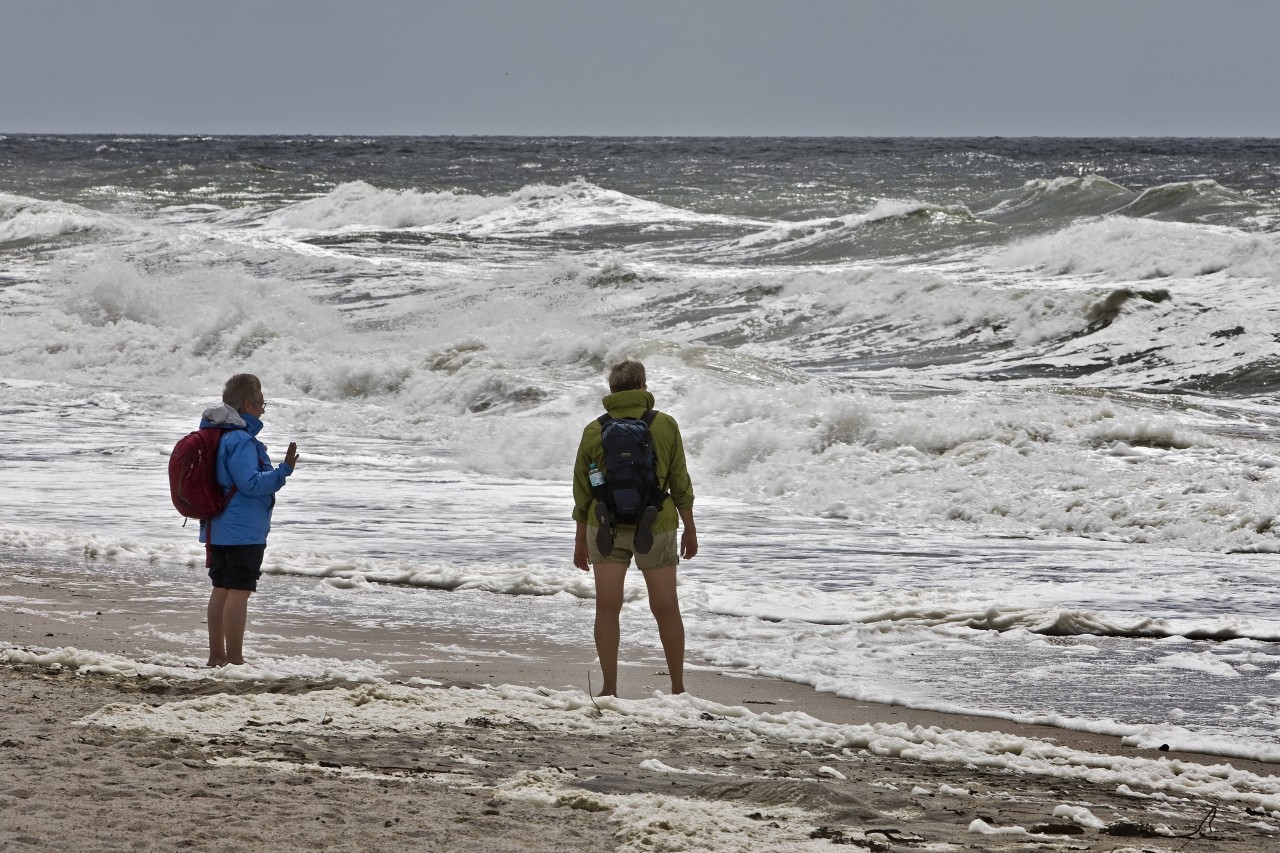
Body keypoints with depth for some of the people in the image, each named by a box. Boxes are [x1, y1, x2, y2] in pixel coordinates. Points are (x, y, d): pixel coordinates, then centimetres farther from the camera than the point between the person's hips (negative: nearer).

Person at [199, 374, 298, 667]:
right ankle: (234, 660, -6)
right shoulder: (241, 440, -19)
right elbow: (251, 483, -23)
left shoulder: (216, 434, 12)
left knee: (222, 588, 14)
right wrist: (283, 470, -24)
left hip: (218, 529, 10)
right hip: (243, 530, -10)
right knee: (239, 591, -7)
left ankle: (217, 654, 19)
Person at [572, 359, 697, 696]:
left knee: (607, 609, 4)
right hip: (656, 527, 0)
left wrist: (582, 539, 14)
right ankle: (678, 688, 16)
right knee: (666, 609, 9)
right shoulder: (665, 425, -4)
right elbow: (679, 484, 0)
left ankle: (610, 690, 3)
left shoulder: (595, 431, -2)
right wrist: (689, 528, 11)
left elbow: (582, 491, 4)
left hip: (606, 527, 0)